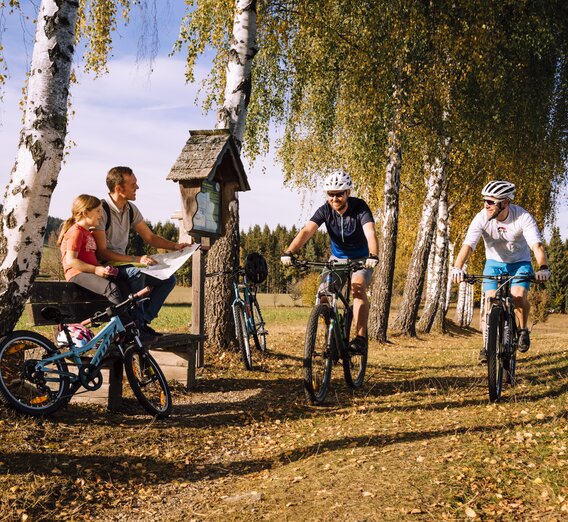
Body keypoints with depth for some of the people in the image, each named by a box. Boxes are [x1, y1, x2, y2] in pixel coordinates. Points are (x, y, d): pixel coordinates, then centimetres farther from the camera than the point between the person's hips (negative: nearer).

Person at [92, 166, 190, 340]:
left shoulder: (131, 209, 6)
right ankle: (136, 324, -21)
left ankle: (142, 321, -5)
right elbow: (101, 252, -22)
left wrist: (175, 246, -5)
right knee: (136, 272, -36)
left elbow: (150, 237, 12)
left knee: (168, 278, -5)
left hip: (123, 263, 8)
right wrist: (136, 259, -29)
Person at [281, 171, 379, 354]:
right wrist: (289, 253, -47)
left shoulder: (359, 207, -24)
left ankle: (360, 337, -25)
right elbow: (306, 231, -30)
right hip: (337, 258, 3)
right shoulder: (325, 210, -17)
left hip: (361, 259, -3)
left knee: (358, 289, -30)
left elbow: (370, 233, -39)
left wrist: (373, 256, -59)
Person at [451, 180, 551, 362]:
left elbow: (537, 245, -36)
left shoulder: (523, 217, -27)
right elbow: (468, 245, -34)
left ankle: (523, 329, 5)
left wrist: (543, 268, -55)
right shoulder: (481, 218, -24)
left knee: (519, 297, -24)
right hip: (494, 262, 2)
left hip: (520, 262, -1)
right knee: (490, 302, -12)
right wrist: (457, 268, -51)